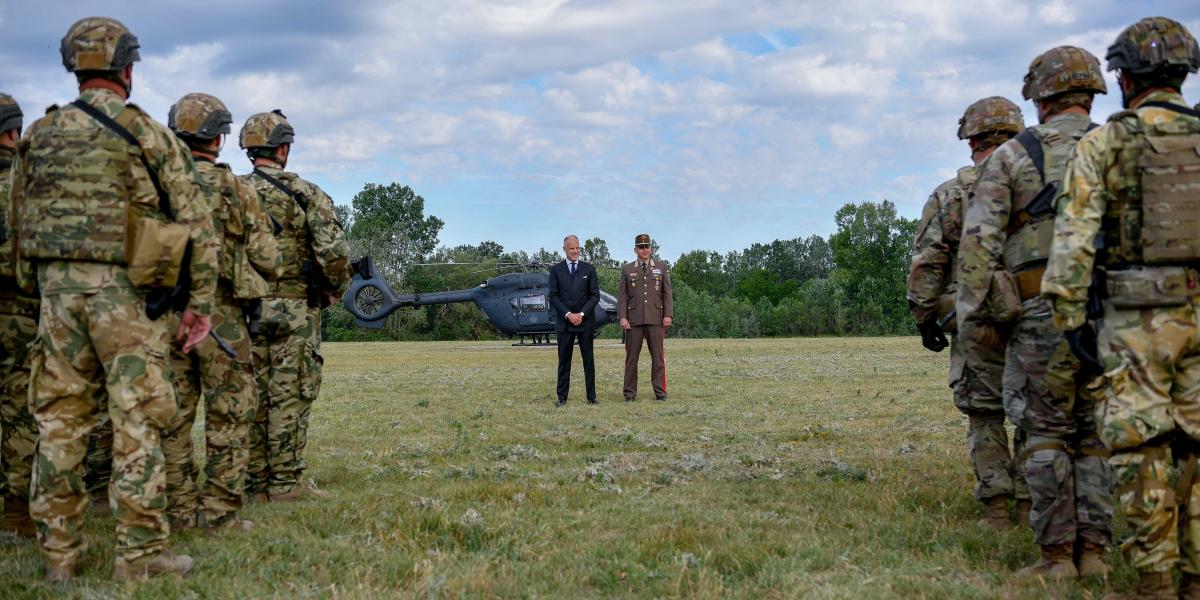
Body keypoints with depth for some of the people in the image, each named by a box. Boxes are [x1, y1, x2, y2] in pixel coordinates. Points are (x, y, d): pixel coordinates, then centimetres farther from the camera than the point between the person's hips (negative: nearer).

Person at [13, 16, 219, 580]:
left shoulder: (38, 136, 11)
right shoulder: (147, 134, -3)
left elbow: (20, 222, 15)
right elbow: (197, 223, -6)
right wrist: (200, 302, 0)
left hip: (56, 286, 5)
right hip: (123, 290, -5)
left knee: (59, 419, 10)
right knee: (137, 422, 0)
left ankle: (57, 551, 16)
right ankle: (140, 553, 3)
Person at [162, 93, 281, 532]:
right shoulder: (235, 189, -5)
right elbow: (268, 261, -3)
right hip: (220, 315, -4)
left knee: (174, 418, 10)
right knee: (228, 417, 3)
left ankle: (180, 509, 14)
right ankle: (220, 513, 3)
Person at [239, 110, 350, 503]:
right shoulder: (304, 194, -6)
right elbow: (334, 251, -14)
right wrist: (336, 289, 2)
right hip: (293, 310, -4)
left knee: (251, 396, 9)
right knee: (290, 396, 0)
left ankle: (255, 484, 13)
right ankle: (286, 483, 2)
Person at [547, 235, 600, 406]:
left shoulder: (589, 269, 7)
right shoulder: (556, 270, 6)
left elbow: (595, 295, 3)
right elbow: (553, 296, 1)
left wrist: (581, 314, -9)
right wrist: (568, 314, -10)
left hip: (586, 322, 0)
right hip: (564, 322, 0)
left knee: (588, 360, 2)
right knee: (564, 360, 2)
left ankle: (591, 396, 5)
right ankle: (562, 397, 6)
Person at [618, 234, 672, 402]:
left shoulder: (661, 267, 10)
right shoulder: (627, 269, 9)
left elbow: (667, 292, 6)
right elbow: (622, 295, 5)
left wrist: (668, 315, -3)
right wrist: (622, 317, -5)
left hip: (655, 318, 0)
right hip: (634, 319, 0)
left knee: (657, 355, 0)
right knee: (631, 356, 1)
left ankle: (660, 391, 5)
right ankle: (630, 392, 6)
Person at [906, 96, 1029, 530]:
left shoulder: (949, 195, 0)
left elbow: (926, 263, -2)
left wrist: (925, 318, 5)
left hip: (975, 320, -1)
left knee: (985, 416, 5)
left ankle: (995, 510, 5)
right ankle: (1030, 507, 10)